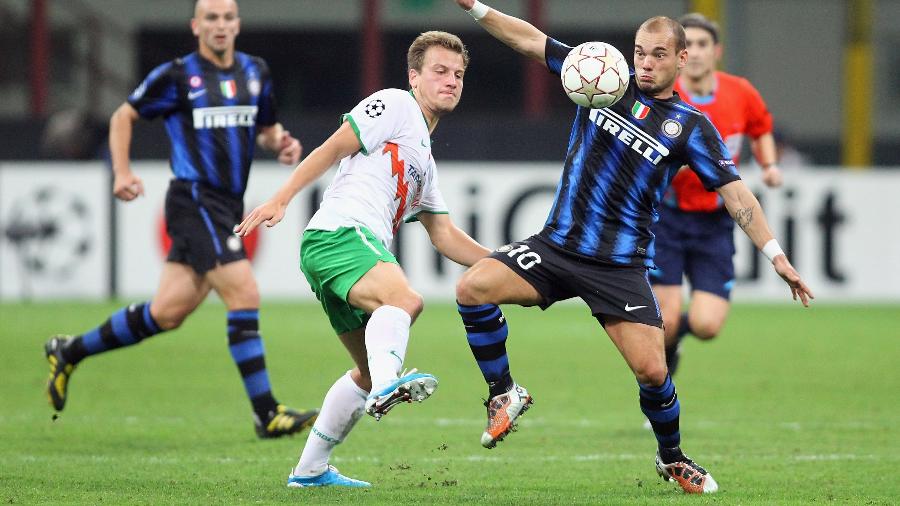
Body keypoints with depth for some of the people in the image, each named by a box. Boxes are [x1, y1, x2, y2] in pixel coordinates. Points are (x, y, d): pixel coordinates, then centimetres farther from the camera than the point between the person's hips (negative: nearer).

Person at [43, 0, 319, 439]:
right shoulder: (177, 76, -5)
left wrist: (281, 143, 1)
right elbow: (124, 115, 6)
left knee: (166, 313, 8)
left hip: (228, 207, 7)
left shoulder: (255, 72, 12)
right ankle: (266, 414, -13)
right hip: (195, 201, -7)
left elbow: (266, 128, 24)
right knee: (244, 295, -16)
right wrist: (122, 173, -3)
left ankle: (69, 352, 26)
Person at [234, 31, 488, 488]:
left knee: (368, 371, 16)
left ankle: (309, 470, 24)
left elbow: (445, 236, 32)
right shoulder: (395, 106, 6)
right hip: (339, 233, -10)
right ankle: (387, 383, -64)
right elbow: (333, 148, -3)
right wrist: (280, 201, -13)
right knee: (404, 298, -37)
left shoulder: (424, 162, 33)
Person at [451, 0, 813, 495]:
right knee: (473, 287, -20)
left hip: (621, 266, -2)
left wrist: (776, 254, -11)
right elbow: (531, 41, 7)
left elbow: (735, 193, -2)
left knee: (650, 369, -12)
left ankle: (672, 459, 18)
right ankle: (503, 394, 0)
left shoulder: (690, 127, 0)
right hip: (556, 245, 2)